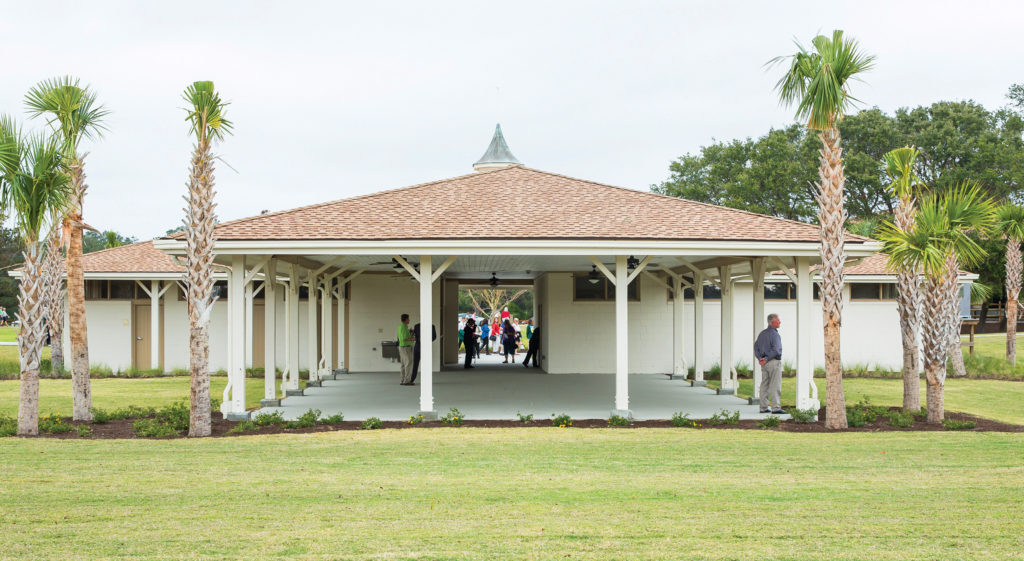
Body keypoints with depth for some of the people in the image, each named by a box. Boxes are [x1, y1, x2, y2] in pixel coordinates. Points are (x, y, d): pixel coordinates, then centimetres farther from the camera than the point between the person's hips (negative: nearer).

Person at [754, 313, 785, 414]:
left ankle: (763, 407, 12)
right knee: (775, 386, -6)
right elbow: (775, 350, -22)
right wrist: (766, 359, -14)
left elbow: (756, 347, 10)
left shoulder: (762, 334, 13)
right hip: (774, 362, -8)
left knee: (764, 385, 10)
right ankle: (776, 408, -9)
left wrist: (760, 358, -1)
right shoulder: (774, 334, -13)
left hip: (764, 363, 8)